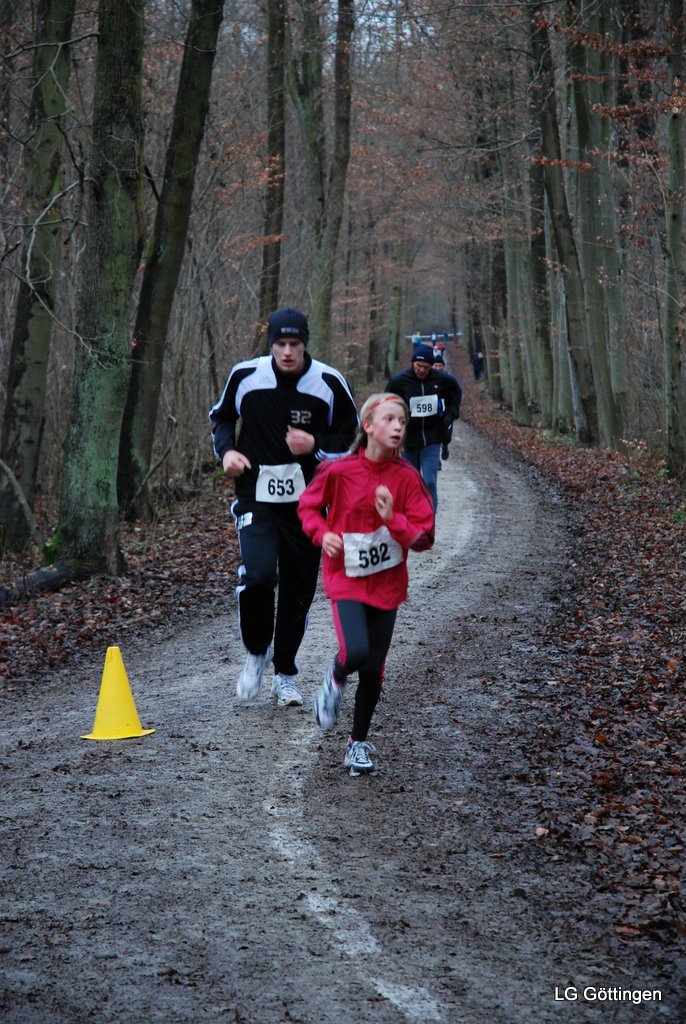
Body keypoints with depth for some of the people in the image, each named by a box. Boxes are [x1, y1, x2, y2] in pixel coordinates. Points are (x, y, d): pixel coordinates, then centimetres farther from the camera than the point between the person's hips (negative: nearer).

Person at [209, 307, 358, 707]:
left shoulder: (330, 382, -6)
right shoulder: (245, 375, -4)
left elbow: (351, 436, 5)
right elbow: (222, 417, 14)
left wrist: (315, 444, -14)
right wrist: (227, 450, -5)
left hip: (307, 500, 1)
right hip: (256, 497, -1)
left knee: (299, 590, 8)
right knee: (258, 575, -21)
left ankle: (285, 674, 27)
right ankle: (256, 652, 7)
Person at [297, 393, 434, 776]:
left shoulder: (407, 478, -7)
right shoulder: (339, 471, -10)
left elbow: (424, 537, -8)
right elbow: (308, 504, 8)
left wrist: (392, 519, -25)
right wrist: (322, 533, -10)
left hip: (387, 583, 2)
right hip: (346, 578, -2)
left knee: (373, 670, 6)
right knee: (355, 652, -23)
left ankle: (359, 743, 26)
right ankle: (336, 679, 14)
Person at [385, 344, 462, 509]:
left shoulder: (442, 380, -5)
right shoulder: (399, 381, -9)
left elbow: (456, 393, 17)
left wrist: (450, 414, 5)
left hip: (432, 441, 0)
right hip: (408, 441, 0)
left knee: (430, 482, -9)